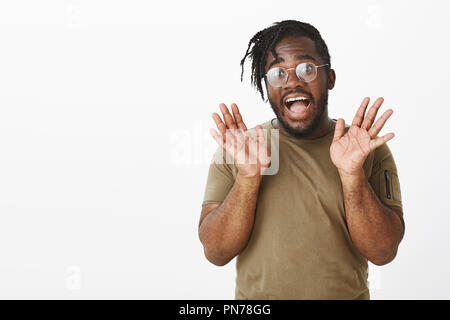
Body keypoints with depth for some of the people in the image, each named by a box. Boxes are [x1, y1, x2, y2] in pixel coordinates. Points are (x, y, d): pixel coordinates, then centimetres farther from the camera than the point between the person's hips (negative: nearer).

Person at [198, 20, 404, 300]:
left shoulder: (372, 150, -6)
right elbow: (216, 252, -13)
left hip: (349, 294, 1)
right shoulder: (233, 149, -6)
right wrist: (248, 177, -26)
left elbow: (383, 252, -14)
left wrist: (352, 174, -26)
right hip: (256, 297, 0)